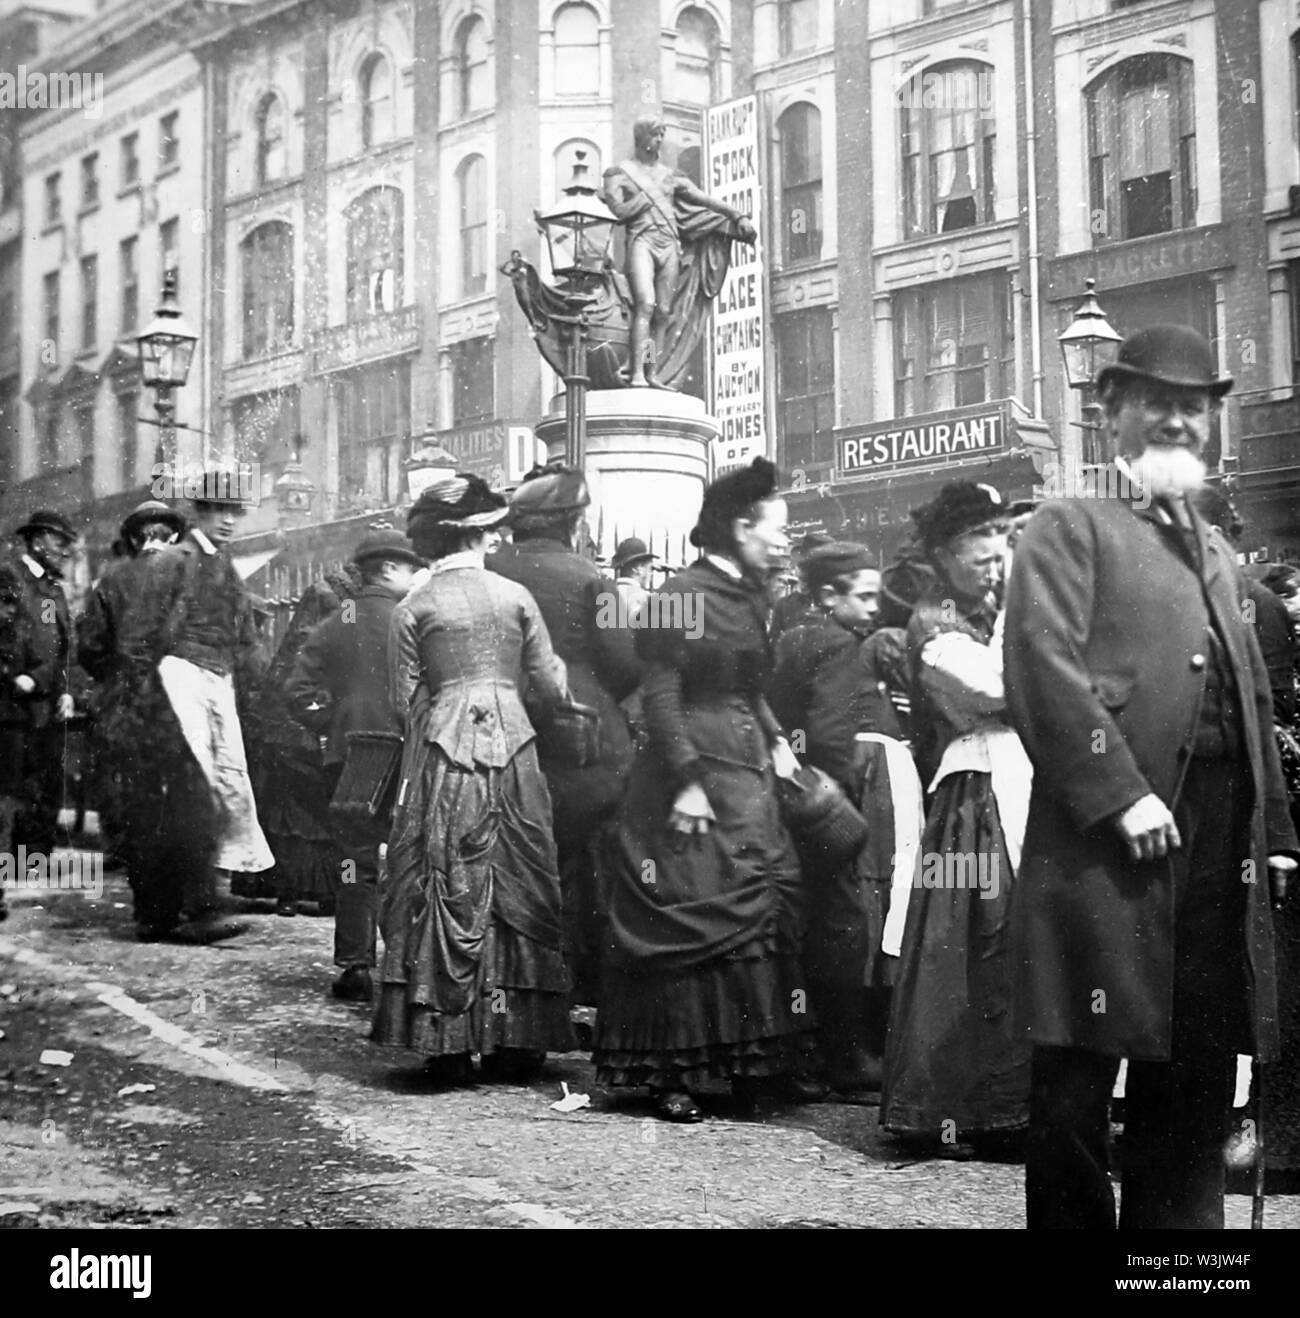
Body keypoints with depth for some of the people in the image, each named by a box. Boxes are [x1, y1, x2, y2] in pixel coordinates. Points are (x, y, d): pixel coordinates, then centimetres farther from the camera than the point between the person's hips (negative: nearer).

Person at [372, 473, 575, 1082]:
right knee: (516, 892, 7)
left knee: (448, 894, 3)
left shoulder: (412, 609, -1)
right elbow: (552, 688, 5)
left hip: (442, 756, -1)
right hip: (512, 749, 1)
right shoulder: (516, 597, 2)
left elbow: (404, 702, -1)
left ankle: (449, 1046, 3)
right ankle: (513, 1041, 10)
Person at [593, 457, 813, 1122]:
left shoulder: (748, 596, 14)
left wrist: (775, 740, 8)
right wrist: (686, 781, -21)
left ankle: (753, 1063, 14)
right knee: (684, 916, -4)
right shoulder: (682, 596, -12)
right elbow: (660, 695, -16)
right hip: (691, 775, -8)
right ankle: (670, 1073, 5)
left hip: (747, 779, 9)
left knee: (764, 909, 5)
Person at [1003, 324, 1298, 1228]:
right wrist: (1119, 794, -18)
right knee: (1078, 1087, -1)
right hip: (1111, 846, -7)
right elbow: (1044, 668, -11)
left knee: (1197, 1088, 12)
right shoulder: (1070, 527, 2)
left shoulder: (1216, 551, 25)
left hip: (1221, 854, 7)